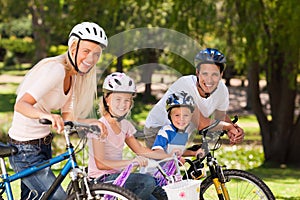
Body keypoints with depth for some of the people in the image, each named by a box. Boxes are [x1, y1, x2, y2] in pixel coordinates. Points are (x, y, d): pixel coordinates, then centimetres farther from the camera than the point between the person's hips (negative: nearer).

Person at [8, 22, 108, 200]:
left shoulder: (73, 76, 7)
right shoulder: (56, 70, -22)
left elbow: (67, 118, 4)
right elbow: (21, 105, -32)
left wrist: (92, 123, -14)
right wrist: (47, 116, -50)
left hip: (43, 146, 10)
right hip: (26, 149, -10)